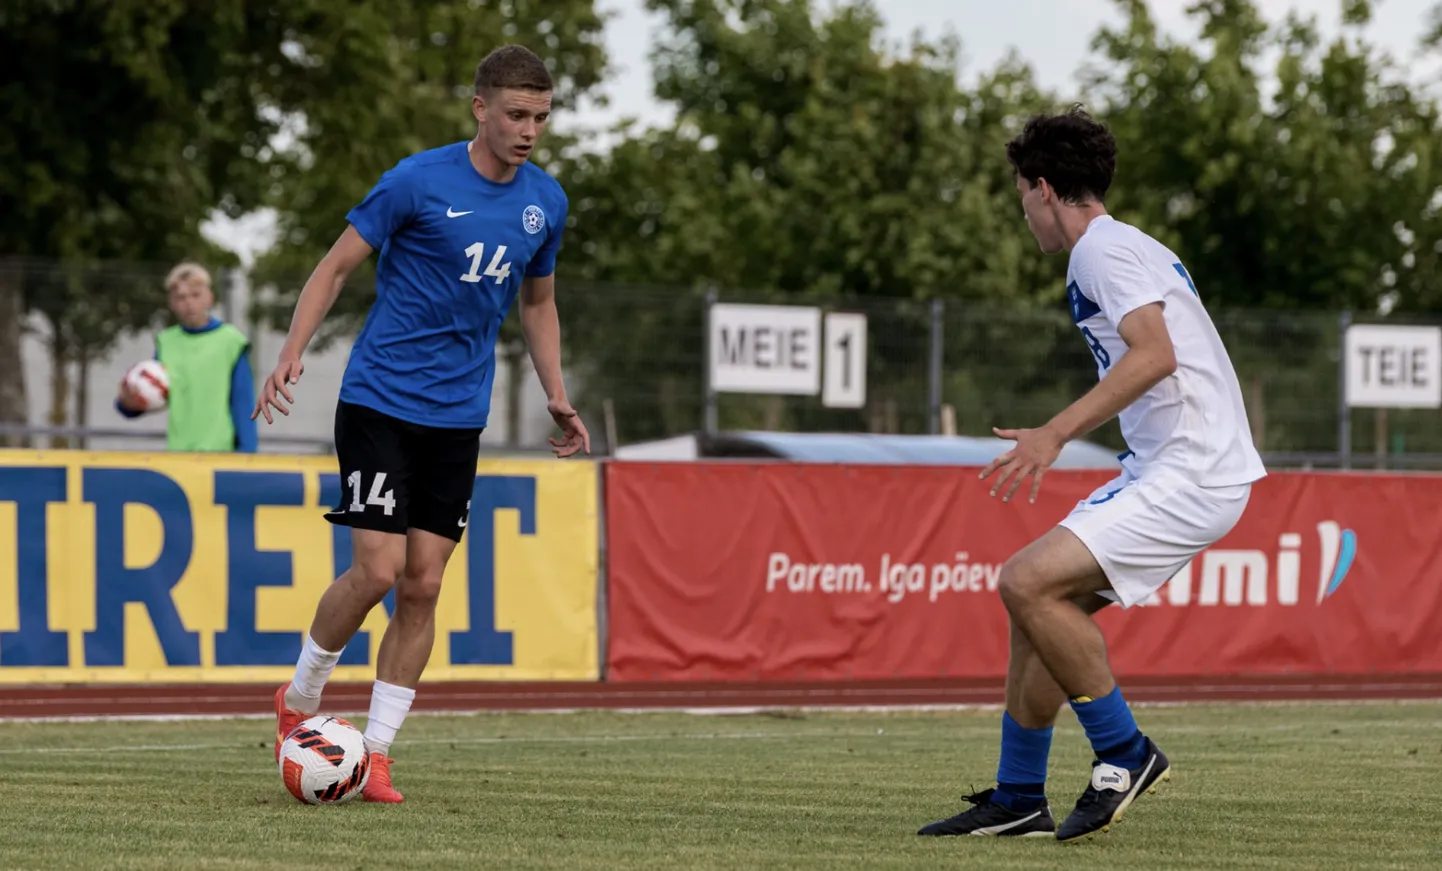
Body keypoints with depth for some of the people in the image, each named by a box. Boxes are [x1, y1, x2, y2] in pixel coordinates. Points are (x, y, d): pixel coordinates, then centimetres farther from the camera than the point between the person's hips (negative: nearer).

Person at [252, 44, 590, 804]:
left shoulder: (544, 200, 6)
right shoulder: (418, 182, -11)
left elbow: (537, 303, 21)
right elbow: (336, 265, -5)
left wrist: (557, 398, 14)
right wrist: (291, 355, -16)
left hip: (459, 418, 5)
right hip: (380, 399, -5)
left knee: (423, 586, 0)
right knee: (378, 570, -12)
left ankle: (375, 753, 7)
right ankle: (300, 698, 13)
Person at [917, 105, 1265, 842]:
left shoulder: (1103, 248, -10)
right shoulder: (1124, 246, 21)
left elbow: (1154, 354, -24)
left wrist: (1055, 434, -26)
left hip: (1188, 475, -10)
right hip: (1166, 470, 10)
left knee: (1028, 583, -19)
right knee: (1038, 601, 11)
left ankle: (1125, 753, -7)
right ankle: (1017, 801, 17)